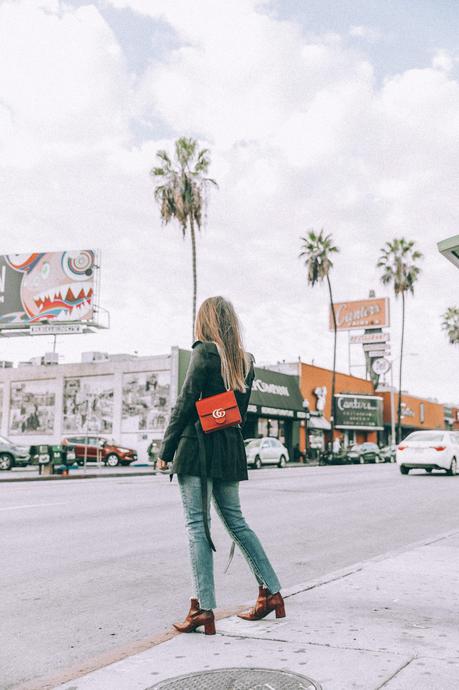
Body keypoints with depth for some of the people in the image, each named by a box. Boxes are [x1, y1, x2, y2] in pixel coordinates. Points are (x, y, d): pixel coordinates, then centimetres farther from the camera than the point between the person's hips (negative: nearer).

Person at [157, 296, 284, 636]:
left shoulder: (205, 352, -7)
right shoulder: (245, 360, 12)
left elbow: (185, 404, -10)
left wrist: (166, 450, -5)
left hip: (198, 446, -7)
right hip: (231, 450, 7)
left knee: (197, 525, -3)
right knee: (236, 522, 16)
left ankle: (205, 608, -3)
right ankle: (272, 592, 20)